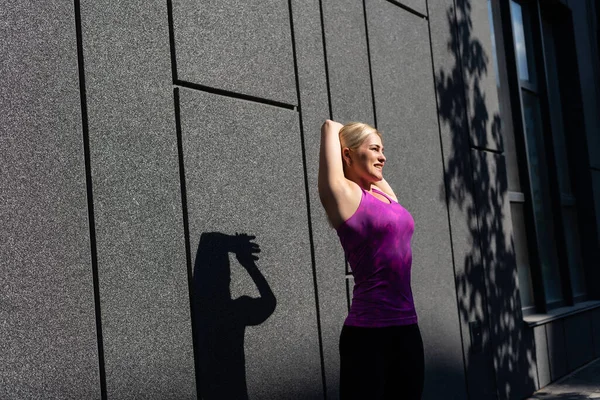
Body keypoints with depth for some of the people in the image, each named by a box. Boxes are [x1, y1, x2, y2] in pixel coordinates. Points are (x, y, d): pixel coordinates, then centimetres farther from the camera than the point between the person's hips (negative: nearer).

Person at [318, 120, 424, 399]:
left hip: (406, 327, 8)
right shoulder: (343, 193, -6)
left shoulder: (385, 194, 13)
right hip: (368, 332, -7)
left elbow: (372, 166, 32)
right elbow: (330, 127, -1)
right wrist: (333, 130, 17)